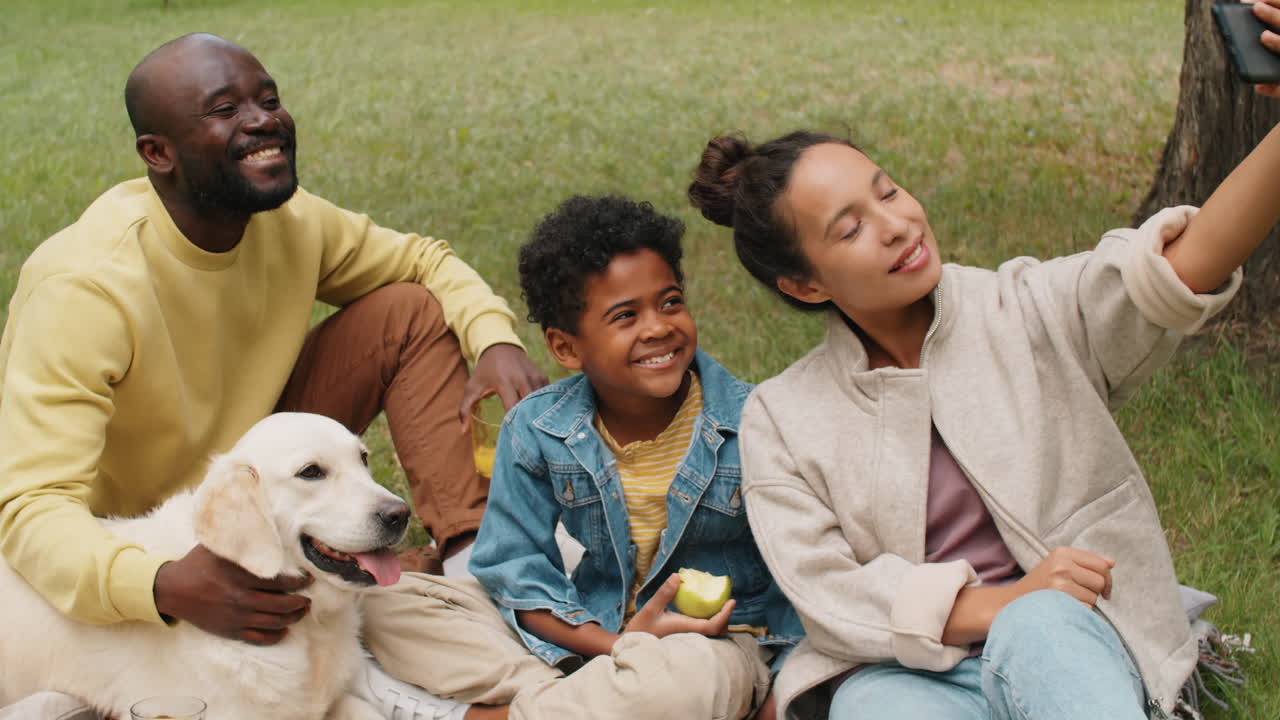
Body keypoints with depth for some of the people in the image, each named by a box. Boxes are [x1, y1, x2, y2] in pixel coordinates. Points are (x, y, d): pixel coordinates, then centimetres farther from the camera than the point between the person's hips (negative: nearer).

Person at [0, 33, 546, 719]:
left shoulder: (289, 220, -12)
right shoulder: (84, 287, -32)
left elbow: (422, 260, 7)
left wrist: (496, 338, -15)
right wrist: (166, 588, -55)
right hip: (136, 545, -7)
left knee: (411, 313, -4)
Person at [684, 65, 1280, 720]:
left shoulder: (1024, 311, 5)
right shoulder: (781, 420, 5)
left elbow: (1186, 263, -12)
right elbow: (825, 593, -4)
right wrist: (1000, 602, -17)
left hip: (1068, 652, 0)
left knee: (1039, 627, -36)